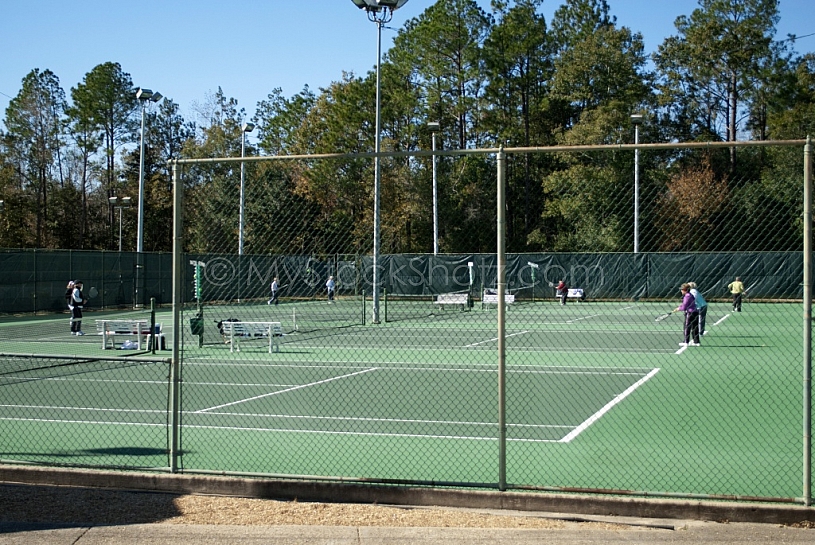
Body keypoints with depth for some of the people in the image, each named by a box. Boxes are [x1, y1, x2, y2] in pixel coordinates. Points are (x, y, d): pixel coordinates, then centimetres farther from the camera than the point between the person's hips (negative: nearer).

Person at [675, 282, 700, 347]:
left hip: (690, 313, -9)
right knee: (694, 328, 12)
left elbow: (684, 307, -15)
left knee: (687, 328, 0)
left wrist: (678, 309, 2)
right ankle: (696, 342, 15)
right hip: (695, 312, 9)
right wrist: (678, 308, 11)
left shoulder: (687, 296, -16)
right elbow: (684, 304, 20)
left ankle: (686, 342, 3)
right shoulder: (690, 295, 14)